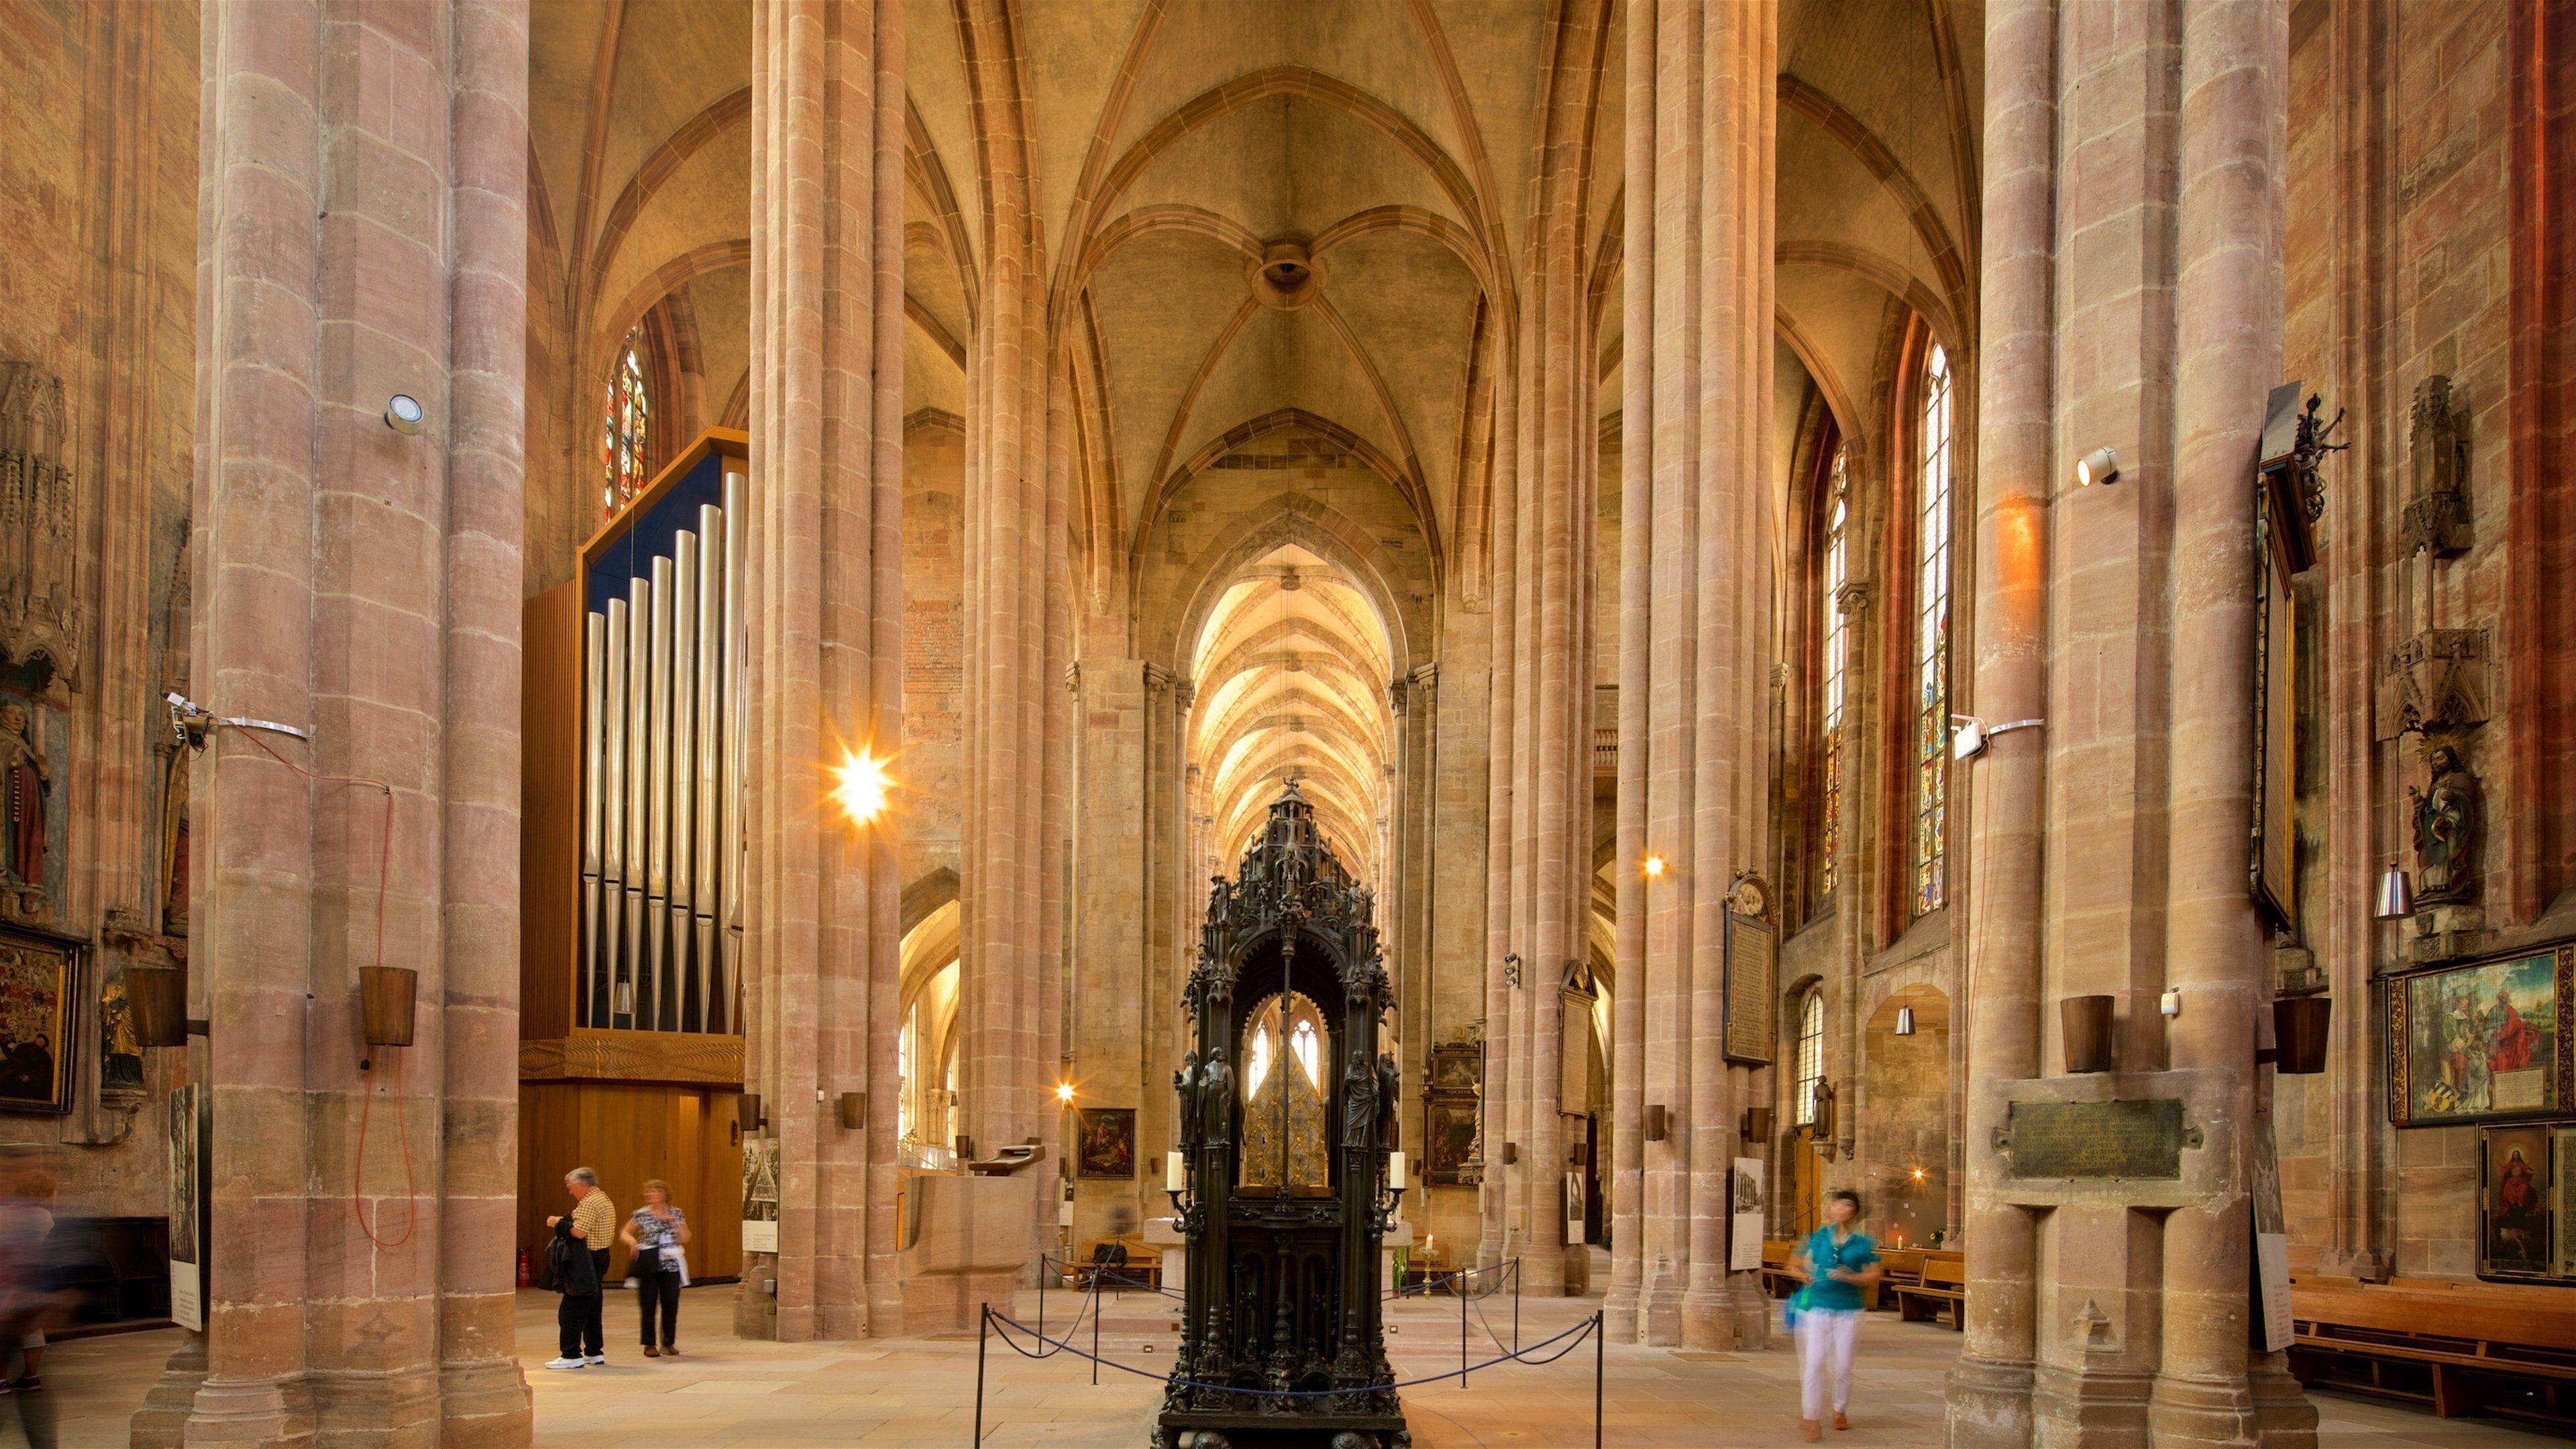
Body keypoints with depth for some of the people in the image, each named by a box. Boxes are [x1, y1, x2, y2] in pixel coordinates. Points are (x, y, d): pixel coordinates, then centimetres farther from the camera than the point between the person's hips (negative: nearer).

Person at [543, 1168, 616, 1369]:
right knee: (592, 1308, 15)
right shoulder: (603, 1199, 18)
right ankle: (594, 1353, 18)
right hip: (600, 1256, 11)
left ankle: (571, 1356, -7)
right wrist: (564, 1223, 11)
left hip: (585, 1261, -11)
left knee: (572, 1310, -7)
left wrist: (560, 1223, -10)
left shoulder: (590, 1203, -15)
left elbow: (579, 1232, -23)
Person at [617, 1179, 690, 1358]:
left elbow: (685, 1239, 3)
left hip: (671, 1265, 1)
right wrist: (631, 1239, -15)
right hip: (648, 1266, -1)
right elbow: (623, 1233, 7)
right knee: (648, 1305, 0)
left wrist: (673, 1221, -8)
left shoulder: (676, 1214, 6)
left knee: (671, 1305, 2)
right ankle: (649, 1345, 8)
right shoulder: (641, 1214, 2)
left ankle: (668, 1343, 14)